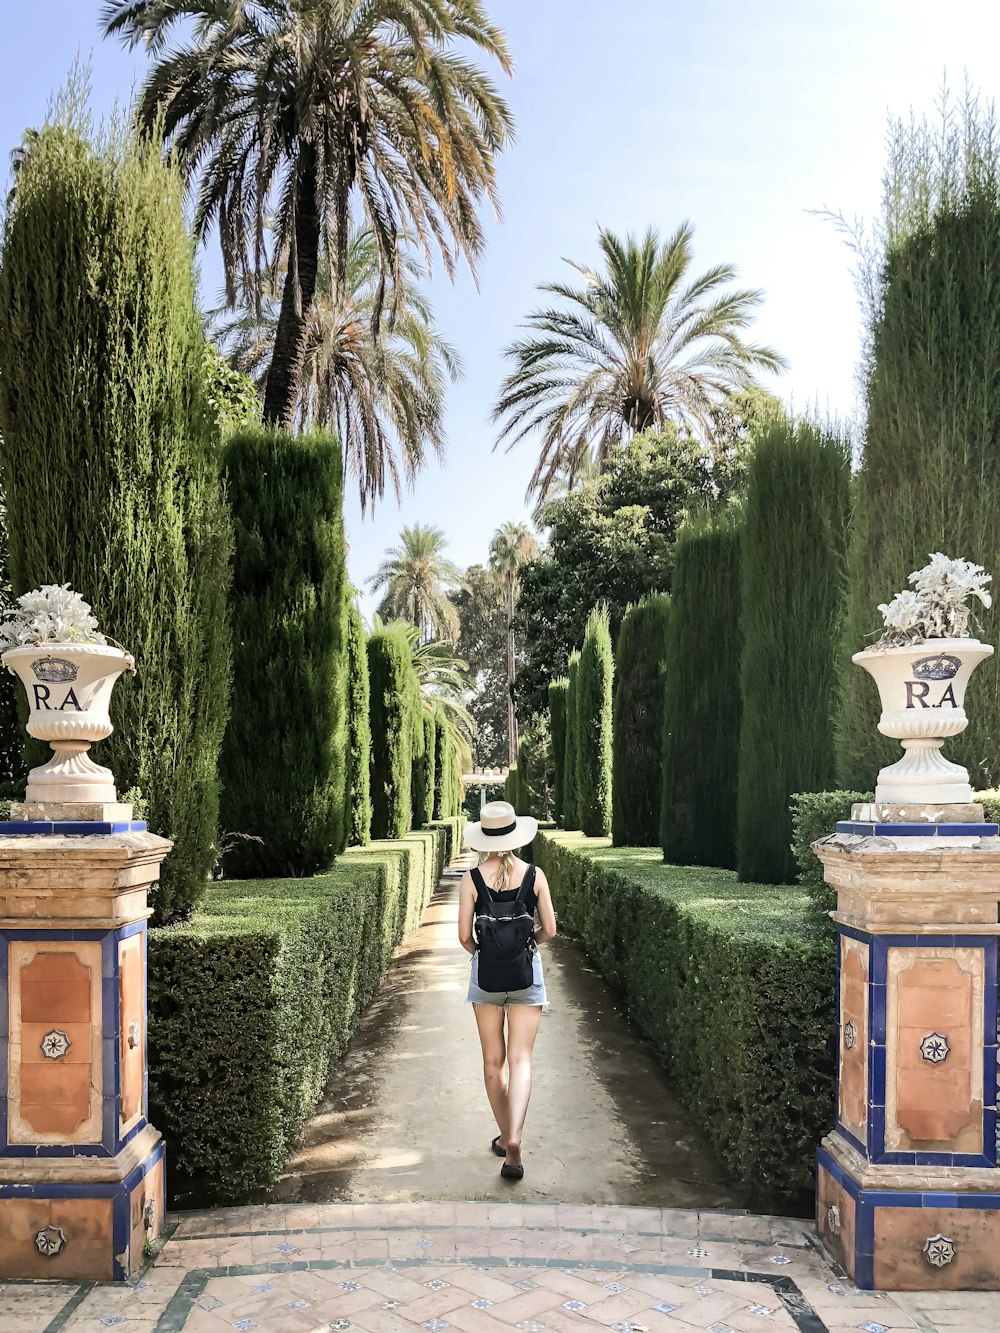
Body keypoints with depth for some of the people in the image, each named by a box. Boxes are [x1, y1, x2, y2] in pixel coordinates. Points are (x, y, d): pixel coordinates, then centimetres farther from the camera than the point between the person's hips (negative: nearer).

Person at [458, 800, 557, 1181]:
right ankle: (514, 1140, -16)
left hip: (486, 976, 0)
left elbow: (464, 935, -7)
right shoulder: (534, 875, -6)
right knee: (520, 1060, 0)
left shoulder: (472, 879, -8)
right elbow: (549, 930, -2)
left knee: (493, 1061, 14)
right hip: (526, 974, 0)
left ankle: (505, 1137, 25)